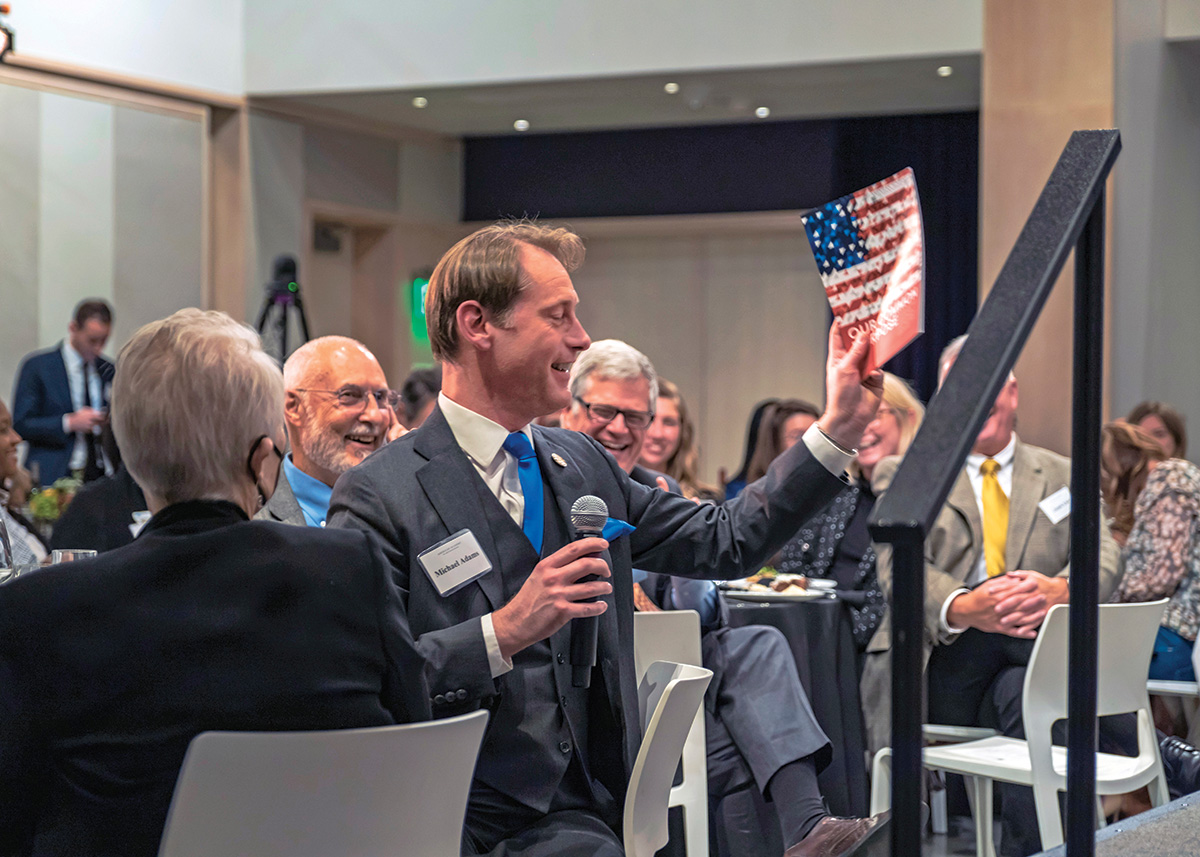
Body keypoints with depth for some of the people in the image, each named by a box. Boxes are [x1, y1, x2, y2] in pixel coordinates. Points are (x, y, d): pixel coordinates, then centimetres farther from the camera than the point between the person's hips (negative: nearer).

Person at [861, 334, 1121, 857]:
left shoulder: (1063, 476, 22)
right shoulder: (902, 474, 16)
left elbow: (1102, 556, 5)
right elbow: (898, 568, -1)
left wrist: (1060, 591, -20)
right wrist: (961, 607, -23)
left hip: (1036, 649, 1)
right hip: (942, 664, 0)